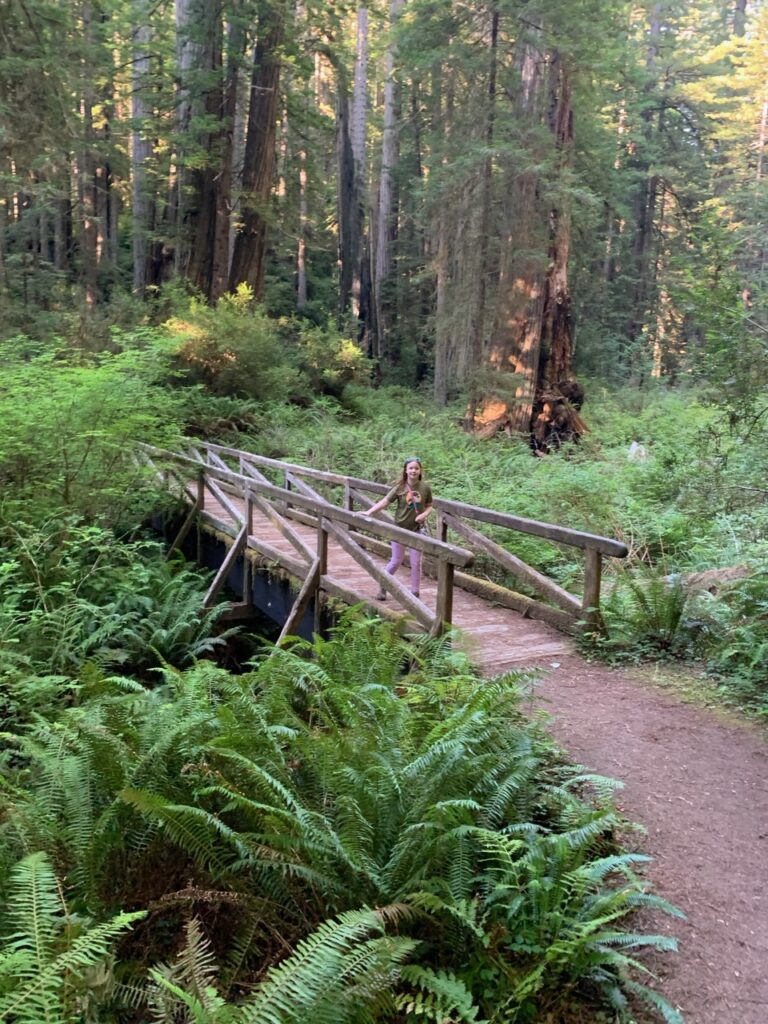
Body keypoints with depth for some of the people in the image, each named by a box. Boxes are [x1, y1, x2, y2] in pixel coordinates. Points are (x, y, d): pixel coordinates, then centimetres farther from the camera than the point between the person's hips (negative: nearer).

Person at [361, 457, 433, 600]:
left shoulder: (425, 487, -7)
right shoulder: (400, 487, -10)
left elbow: (429, 506, 4)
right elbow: (384, 502, -14)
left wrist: (424, 514, -17)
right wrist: (368, 512, -23)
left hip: (417, 529, 1)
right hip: (400, 528, -1)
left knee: (416, 563, 6)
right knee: (396, 561, 8)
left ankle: (415, 593, 19)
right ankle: (383, 587, 27)